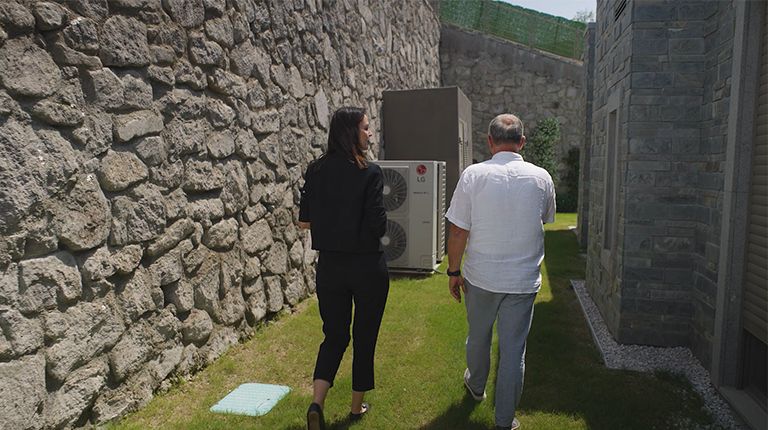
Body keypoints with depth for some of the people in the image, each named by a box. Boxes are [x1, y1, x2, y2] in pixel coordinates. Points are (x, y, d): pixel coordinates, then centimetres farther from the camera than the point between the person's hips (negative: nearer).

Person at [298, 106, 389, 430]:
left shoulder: (316, 171, -1)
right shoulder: (369, 173, -14)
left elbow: (304, 222, 2)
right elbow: (378, 226, -16)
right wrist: (360, 223, 5)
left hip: (329, 266, 4)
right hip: (367, 267, -3)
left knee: (334, 335, 18)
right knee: (365, 337, 15)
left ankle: (317, 402, 1)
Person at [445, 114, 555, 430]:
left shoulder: (473, 174, -13)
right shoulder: (541, 178, -5)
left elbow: (458, 230, -11)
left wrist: (453, 271, 0)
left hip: (481, 276, 0)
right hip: (524, 279, 1)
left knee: (478, 337, 22)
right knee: (514, 350, 11)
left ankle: (476, 386, 48)